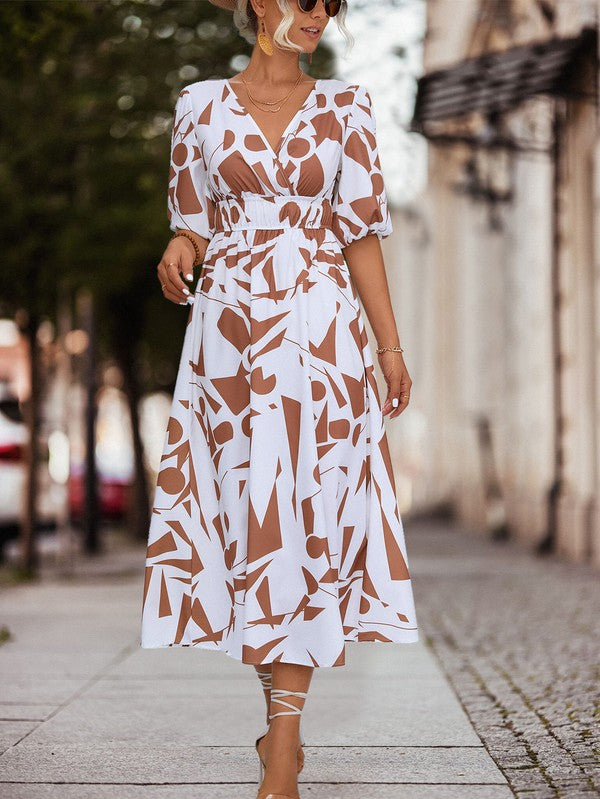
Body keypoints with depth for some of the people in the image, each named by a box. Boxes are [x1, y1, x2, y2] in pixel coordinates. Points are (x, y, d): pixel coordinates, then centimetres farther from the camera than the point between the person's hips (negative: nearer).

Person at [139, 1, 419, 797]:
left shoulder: (345, 106, 5)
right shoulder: (202, 105, 7)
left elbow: (361, 233, 5)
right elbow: (194, 220, 12)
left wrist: (391, 346, 1)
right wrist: (178, 251, -12)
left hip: (319, 332, -1)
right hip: (228, 333, 1)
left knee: (303, 513, -6)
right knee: (244, 508, 2)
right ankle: (285, 717, 15)